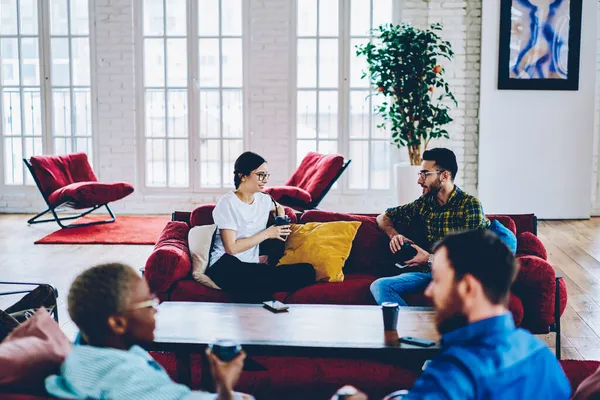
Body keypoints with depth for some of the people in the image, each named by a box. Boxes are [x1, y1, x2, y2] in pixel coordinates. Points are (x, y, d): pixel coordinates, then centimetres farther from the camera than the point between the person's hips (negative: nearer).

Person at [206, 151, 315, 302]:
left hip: (252, 266, 6)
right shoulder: (228, 203, -6)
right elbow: (231, 248, -13)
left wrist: (281, 222, 17)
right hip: (225, 266, -6)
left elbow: (278, 207, 40)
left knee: (307, 271, -21)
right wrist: (267, 233, -11)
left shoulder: (263, 199, 13)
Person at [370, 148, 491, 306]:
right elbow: (383, 217, 27)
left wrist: (430, 259, -10)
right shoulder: (423, 204, 16)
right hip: (426, 272, 5)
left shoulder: (470, 205, 0)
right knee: (379, 286, -22)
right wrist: (394, 235, 5)